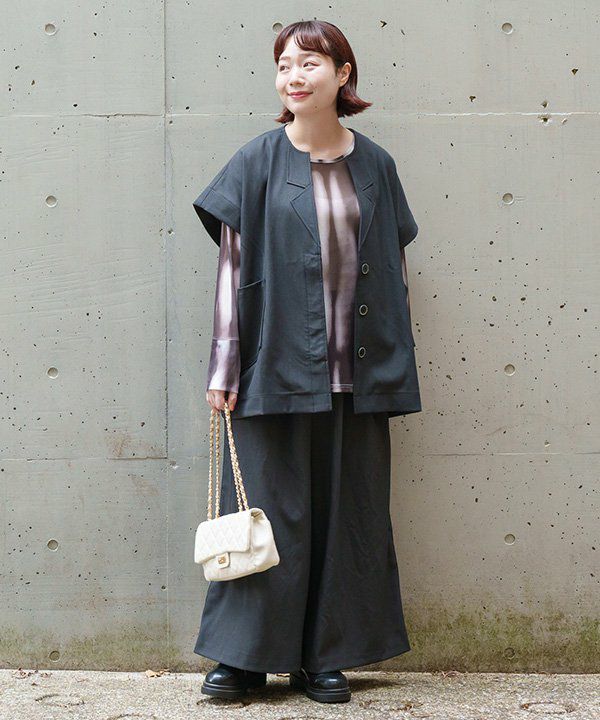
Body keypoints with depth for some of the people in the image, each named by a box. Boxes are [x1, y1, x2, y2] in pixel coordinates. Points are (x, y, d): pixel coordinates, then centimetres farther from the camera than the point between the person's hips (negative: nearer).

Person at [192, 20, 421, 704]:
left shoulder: (373, 164, 7)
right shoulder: (260, 162, -1)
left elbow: (395, 267, 11)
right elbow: (232, 265, -3)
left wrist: (395, 359, 7)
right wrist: (224, 366, -8)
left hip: (356, 371, 3)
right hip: (277, 364, -3)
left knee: (344, 511, 7)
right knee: (270, 507, 1)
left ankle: (325, 656, 19)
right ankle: (244, 655, 14)